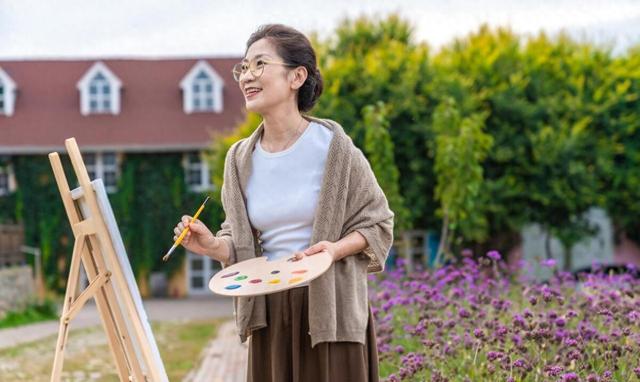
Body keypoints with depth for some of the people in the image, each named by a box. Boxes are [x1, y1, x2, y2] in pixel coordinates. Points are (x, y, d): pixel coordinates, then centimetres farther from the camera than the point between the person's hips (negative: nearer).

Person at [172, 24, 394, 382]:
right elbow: (243, 244, 12)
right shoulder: (240, 159, 4)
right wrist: (213, 246, -9)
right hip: (270, 312, 4)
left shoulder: (333, 147, -8)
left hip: (331, 305, -3)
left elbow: (377, 222, -1)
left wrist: (336, 248, -19)